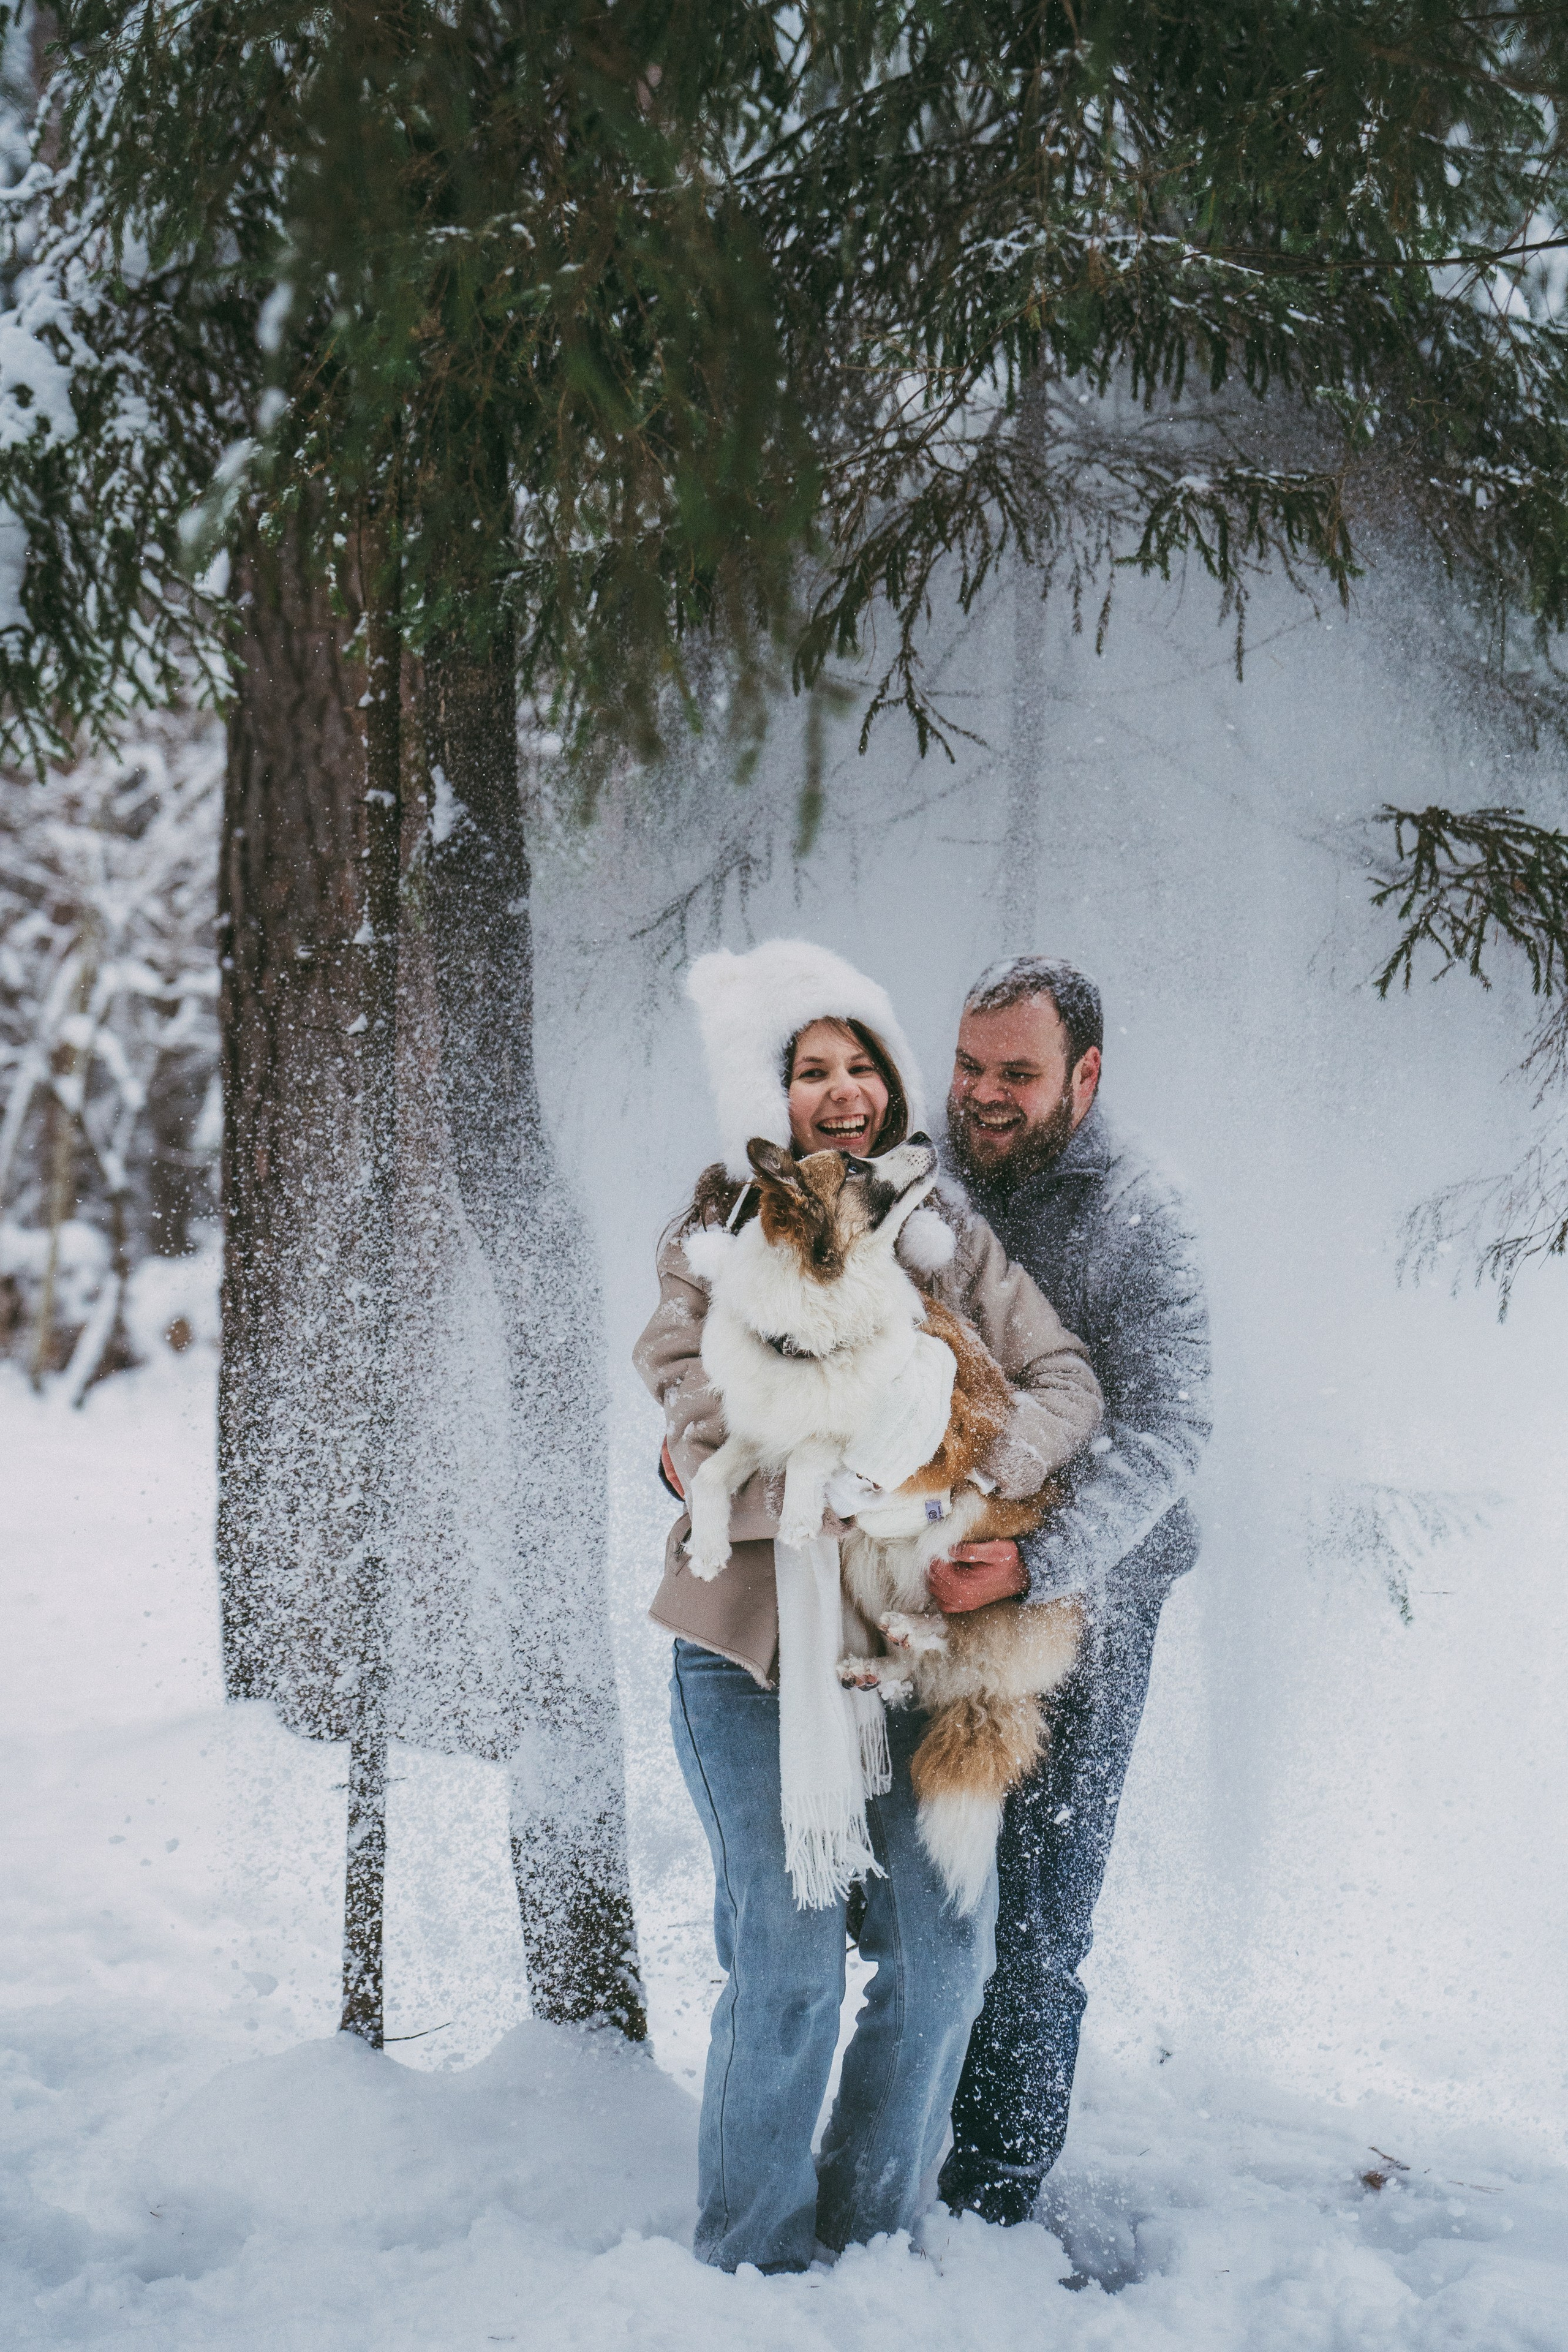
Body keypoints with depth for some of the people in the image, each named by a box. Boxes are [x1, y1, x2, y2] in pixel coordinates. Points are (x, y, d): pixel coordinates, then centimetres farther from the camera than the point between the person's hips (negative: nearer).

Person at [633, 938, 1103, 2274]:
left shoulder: (949, 1236, 9)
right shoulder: (713, 1236, 1)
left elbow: (1066, 1385, 1)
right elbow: (702, 1424, -12)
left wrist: (977, 1472, -19)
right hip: (754, 1641, -3)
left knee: (941, 1950, 3)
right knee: (788, 1966, -5)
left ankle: (868, 2234, 23)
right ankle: (754, 2264, 14)